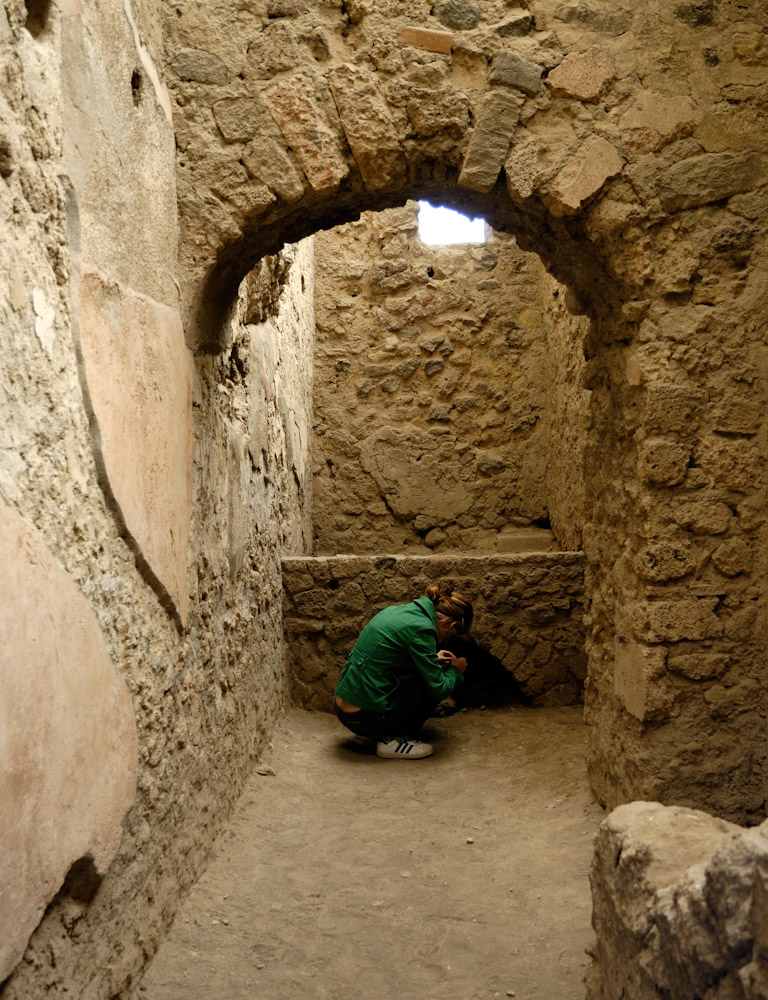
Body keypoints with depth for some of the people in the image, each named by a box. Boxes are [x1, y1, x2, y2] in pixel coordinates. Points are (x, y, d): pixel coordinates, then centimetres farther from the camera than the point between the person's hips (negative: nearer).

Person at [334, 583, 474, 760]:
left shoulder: (398, 611, 10)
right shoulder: (421, 628, -16)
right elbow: (438, 689, -11)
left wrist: (433, 659, 26)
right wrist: (455, 669, 10)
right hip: (367, 717, -9)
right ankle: (394, 740, 0)